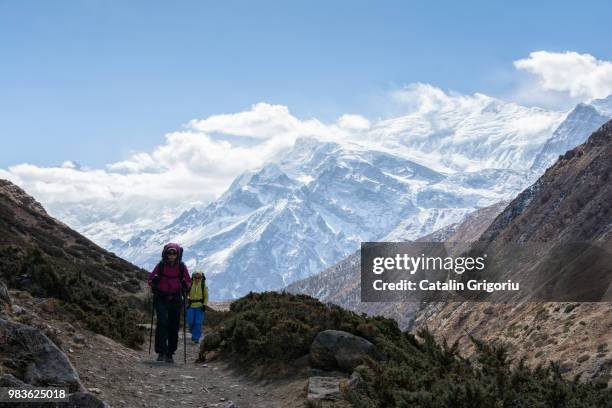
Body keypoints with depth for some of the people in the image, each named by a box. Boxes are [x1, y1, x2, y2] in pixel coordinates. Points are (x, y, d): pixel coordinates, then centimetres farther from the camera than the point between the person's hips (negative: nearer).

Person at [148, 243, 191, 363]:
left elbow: (188, 282, 8)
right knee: (162, 322, -21)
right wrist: (154, 282, -18)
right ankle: (161, 352, -16)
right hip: (161, 298, -2)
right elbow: (150, 280, 5)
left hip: (175, 299, 2)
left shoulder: (182, 267, -1)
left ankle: (169, 354, 14)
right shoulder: (160, 265, -4)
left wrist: (185, 286, -15)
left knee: (174, 327, 1)